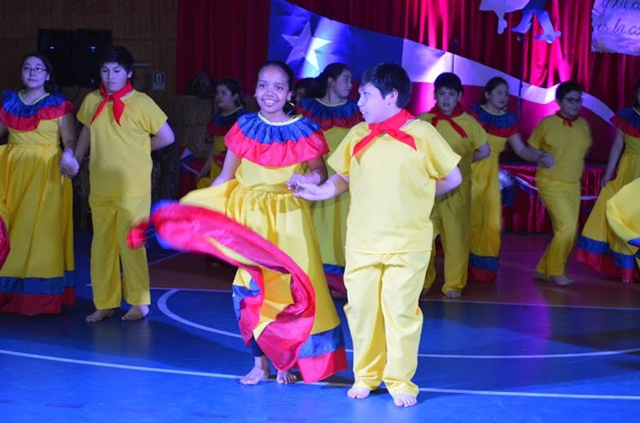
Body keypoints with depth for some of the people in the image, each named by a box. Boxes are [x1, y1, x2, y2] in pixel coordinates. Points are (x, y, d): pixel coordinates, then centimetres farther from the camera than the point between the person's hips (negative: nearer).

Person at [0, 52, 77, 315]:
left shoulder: (59, 104, 0)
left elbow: (71, 140, -6)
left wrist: (67, 155, -24)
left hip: (47, 173, -3)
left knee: (41, 231, -3)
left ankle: (42, 297, 3)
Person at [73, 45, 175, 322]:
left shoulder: (141, 103, -8)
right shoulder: (91, 101, 5)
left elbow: (166, 137, -2)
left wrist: (137, 149, 5)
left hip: (132, 187, -4)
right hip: (100, 186, 4)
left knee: (130, 243, -2)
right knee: (102, 244, 8)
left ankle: (139, 302, 11)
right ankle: (105, 304, 17)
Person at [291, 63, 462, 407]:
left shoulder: (421, 133, -5)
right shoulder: (358, 135, 5)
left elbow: (452, 177, 2)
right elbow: (344, 179, 13)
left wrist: (416, 194, 6)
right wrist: (318, 191, -4)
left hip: (407, 245, -3)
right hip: (362, 243, 4)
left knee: (400, 312, 1)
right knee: (361, 310, 8)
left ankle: (400, 381, 15)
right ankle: (366, 376, 24)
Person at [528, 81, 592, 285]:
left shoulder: (584, 125, 2)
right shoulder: (547, 123, -10)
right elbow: (531, 150, 2)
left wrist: (573, 164, 8)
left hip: (573, 185, 6)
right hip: (550, 183, -6)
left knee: (565, 230, 7)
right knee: (567, 225, -16)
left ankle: (544, 269, 22)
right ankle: (555, 271, -1)